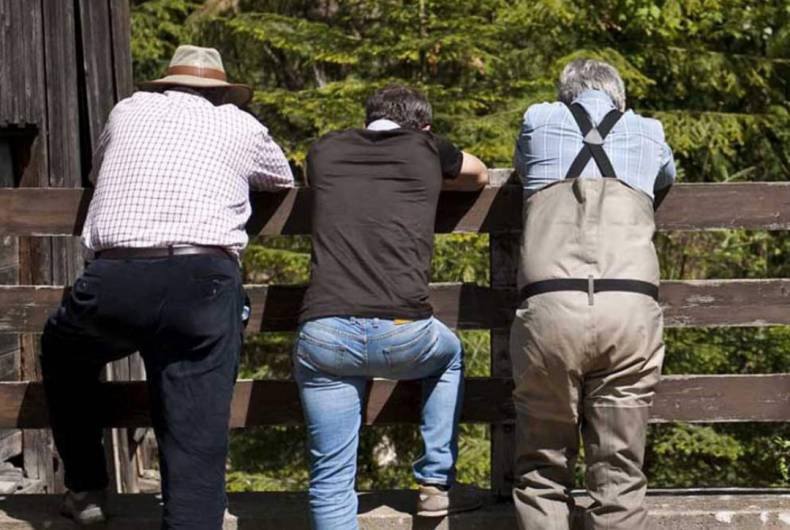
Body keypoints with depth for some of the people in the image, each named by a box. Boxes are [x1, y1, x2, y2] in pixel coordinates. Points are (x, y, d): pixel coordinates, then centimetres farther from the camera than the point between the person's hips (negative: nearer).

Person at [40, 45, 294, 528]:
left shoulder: (127, 111, 23)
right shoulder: (241, 125, 19)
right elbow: (284, 181, 39)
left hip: (112, 280, 2)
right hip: (202, 282, -1)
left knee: (63, 353, 33)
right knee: (197, 445, -1)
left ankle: (86, 489, 34)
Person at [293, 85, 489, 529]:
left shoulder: (325, 152, 17)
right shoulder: (427, 149, 13)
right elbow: (479, 176, 35)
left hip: (323, 335, 1)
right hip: (402, 333, -1)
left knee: (331, 479, 8)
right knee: (450, 356, 34)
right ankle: (437, 484, 32)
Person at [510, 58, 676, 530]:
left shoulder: (538, 120, 20)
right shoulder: (650, 133, 23)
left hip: (550, 304, 0)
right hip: (630, 307, 1)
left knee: (542, 469, 9)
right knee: (620, 473, 5)